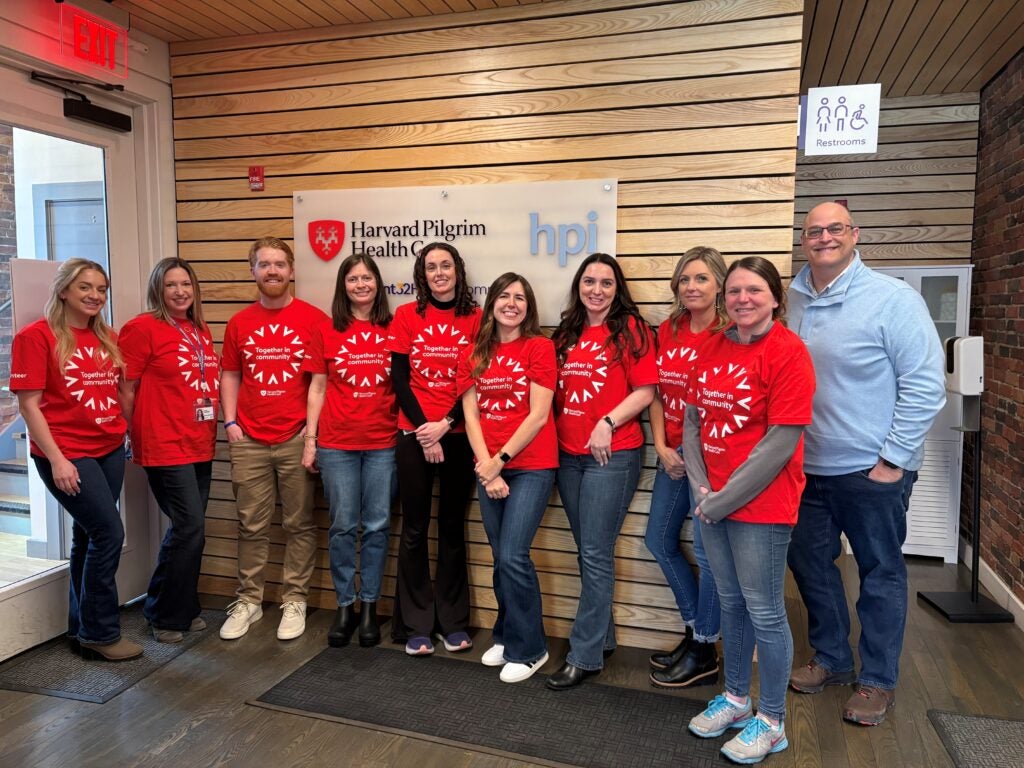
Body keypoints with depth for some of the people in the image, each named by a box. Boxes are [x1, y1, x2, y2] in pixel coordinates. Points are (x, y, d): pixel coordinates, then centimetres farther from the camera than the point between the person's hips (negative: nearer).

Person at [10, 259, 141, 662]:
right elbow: (28, 404, -10)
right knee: (109, 532, -9)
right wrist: (57, 459, -15)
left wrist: (126, 432, 5)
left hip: (110, 450, 6)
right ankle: (101, 633, 7)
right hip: (66, 454, -6)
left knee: (90, 536, 13)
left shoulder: (108, 339, 9)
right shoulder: (36, 336, -8)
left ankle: (82, 629, 26)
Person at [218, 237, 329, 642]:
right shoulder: (239, 323, 9)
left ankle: (294, 602, 19)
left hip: (298, 438, -3)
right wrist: (230, 422, 4)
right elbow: (230, 374, 15)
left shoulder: (314, 319, -2)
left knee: (299, 524, 6)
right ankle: (248, 601, 24)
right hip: (249, 440, 3)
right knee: (251, 526, 10)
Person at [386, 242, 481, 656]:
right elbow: (398, 378, -1)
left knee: (453, 527, 9)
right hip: (414, 435, 0)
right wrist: (422, 428, -9)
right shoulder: (406, 316, 3)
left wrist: (444, 424, -11)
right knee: (414, 529, 4)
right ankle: (416, 624, 17)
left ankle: (453, 621, 21)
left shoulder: (476, 318, 2)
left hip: (459, 435, 0)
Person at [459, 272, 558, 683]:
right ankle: (506, 635, 30)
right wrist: (486, 467, -7)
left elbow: (538, 415, -10)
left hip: (531, 466, -4)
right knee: (501, 558, 10)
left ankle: (527, 649, 10)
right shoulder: (473, 354, 9)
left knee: (513, 557, -8)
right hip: (489, 468, 4)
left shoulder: (539, 347, -3)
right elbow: (471, 414, 3)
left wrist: (500, 460, -10)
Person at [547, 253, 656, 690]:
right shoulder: (566, 333, 12)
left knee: (595, 554, -3)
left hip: (612, 454, -6)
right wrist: (554, 432, 4)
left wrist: (607, 423, -20)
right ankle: (602, 636, 30)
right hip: (568, 454, 6)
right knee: (587, 551, 14)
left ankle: (585, 655, 8)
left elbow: (645, 392, -9)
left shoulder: (630, 329, -5)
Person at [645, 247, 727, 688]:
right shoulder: (667, 331, 7)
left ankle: (704, 653, 20)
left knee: (706, 550, 1)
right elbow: (657, 394, 9)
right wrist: (661, 446, 1)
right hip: (673, 454, 8)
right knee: (659, 540, 15)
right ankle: (695, 629, 34)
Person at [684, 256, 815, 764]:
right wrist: (699, 485, -4)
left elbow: (781, 442, -17)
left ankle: (771, 722, 24)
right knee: (730, 602, 19)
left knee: (764, 611, 6)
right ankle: (736, 697, 37)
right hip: (712, 503, 6)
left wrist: (726, 498, -14)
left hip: (761, 506, -6)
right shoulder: (714, 347, 7)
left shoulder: (788, 353, -13)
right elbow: (693, 418, 8)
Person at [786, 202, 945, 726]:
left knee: (880, 575, 10)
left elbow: (925, 386, -13)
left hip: (873, 470, -5)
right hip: (809, 467, 5)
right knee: (808, 562, 16)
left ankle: (878, 680, 29)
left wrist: (893, 458, -14)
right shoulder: (793, 300, 3)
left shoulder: (893, 299, -13)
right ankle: (831, 658, 37)